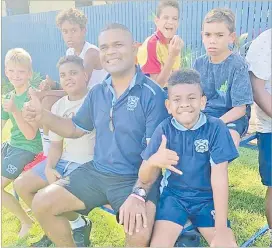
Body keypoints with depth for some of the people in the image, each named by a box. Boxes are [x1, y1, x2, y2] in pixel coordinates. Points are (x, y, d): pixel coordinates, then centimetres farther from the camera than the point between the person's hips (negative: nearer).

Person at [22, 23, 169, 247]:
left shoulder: (152, 94, -14)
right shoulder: (98, 92, 6)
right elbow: (76, 128, 17)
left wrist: (138, 194, -30)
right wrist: (43, 116, 0)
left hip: (136, 178, -6)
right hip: (96, 172, 6)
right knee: (41, 204, 2)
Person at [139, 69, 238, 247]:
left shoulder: (216, 128, -15)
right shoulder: (164, 129, -11)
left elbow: (219, 177, -16)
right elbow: (146, 179, -9)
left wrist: (221, 229, -19)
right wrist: (153, 161, -33)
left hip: (207, 198, 0)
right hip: (174, 195, 0)